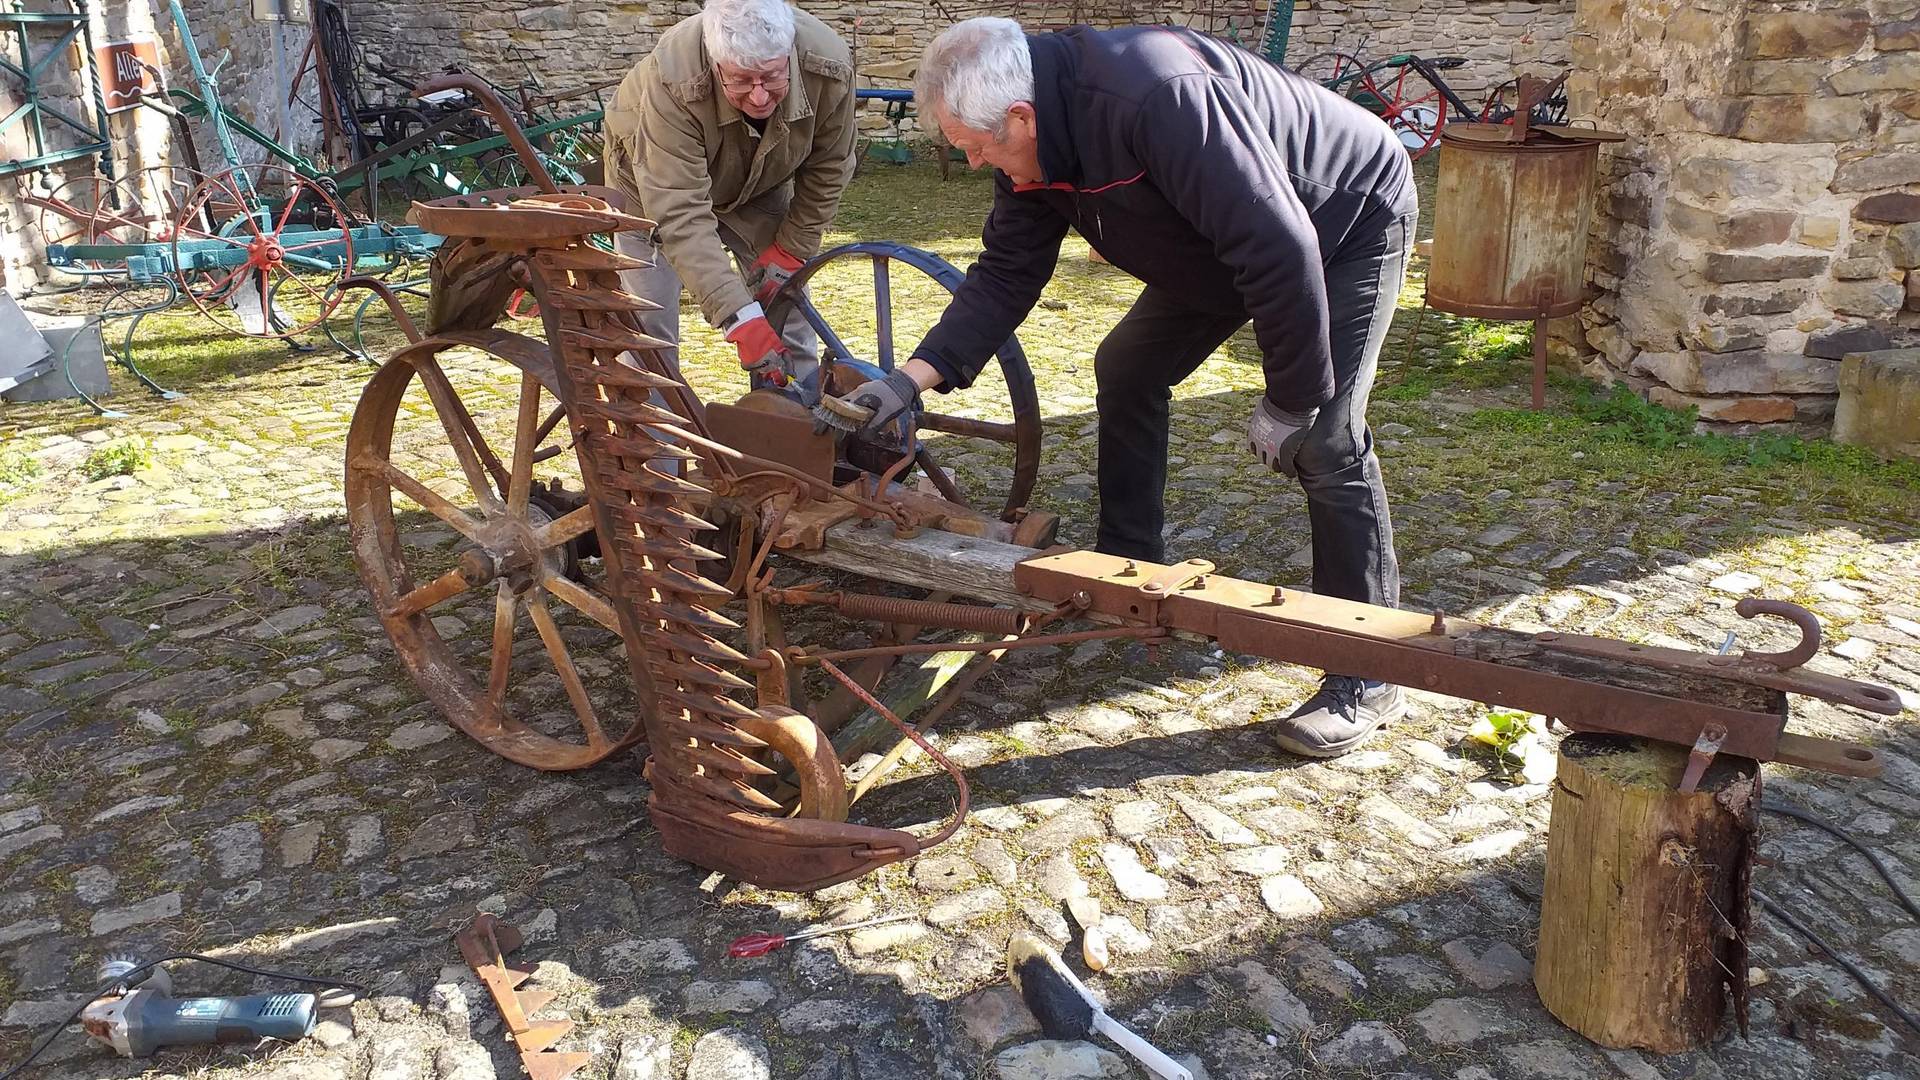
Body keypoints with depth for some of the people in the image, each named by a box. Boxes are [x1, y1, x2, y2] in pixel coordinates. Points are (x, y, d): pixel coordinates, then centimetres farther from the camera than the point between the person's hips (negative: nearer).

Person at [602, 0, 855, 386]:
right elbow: (680, 216, -44)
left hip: (761, 183, 3)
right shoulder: (674, 83, -42)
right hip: (654, 181, -3)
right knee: (648, 323, -9)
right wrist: (740, 318, -50)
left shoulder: (829, 67, -31)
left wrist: (788, 252, -13)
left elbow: (826, 170, -13)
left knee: (787, 305, 1)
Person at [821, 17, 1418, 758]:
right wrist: (916, 377, -15)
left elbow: (1280, 247, -37)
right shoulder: (1036, 147, -11)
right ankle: (1129, 569, 23)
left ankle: (1367, 678, -5)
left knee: (1324, 440, -17)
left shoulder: (1158, 99, -39)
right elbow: (1006, 273, -5)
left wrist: (1288, 398, -28)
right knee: (1126, 370, 8)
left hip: (1350, 222, -8)